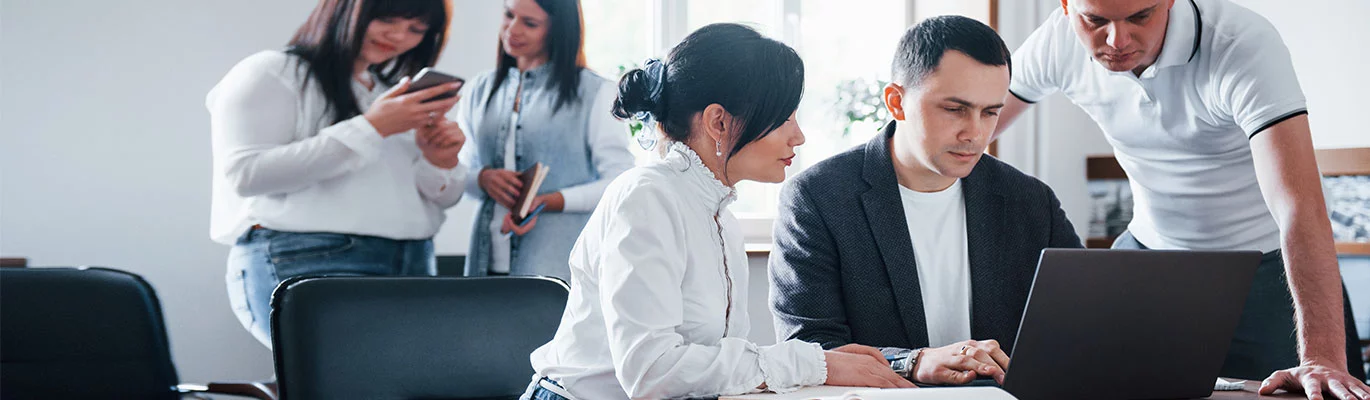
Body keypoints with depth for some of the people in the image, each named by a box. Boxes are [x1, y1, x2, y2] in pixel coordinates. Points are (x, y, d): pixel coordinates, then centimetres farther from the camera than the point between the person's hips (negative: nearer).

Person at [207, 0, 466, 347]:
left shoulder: (396, 89, 24)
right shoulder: (270, 74, 3)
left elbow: (439, 199, 26)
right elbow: (246, 174, -13)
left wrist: (439, 163, 0)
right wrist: (370, 129, -12)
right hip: (305, 264, -7)